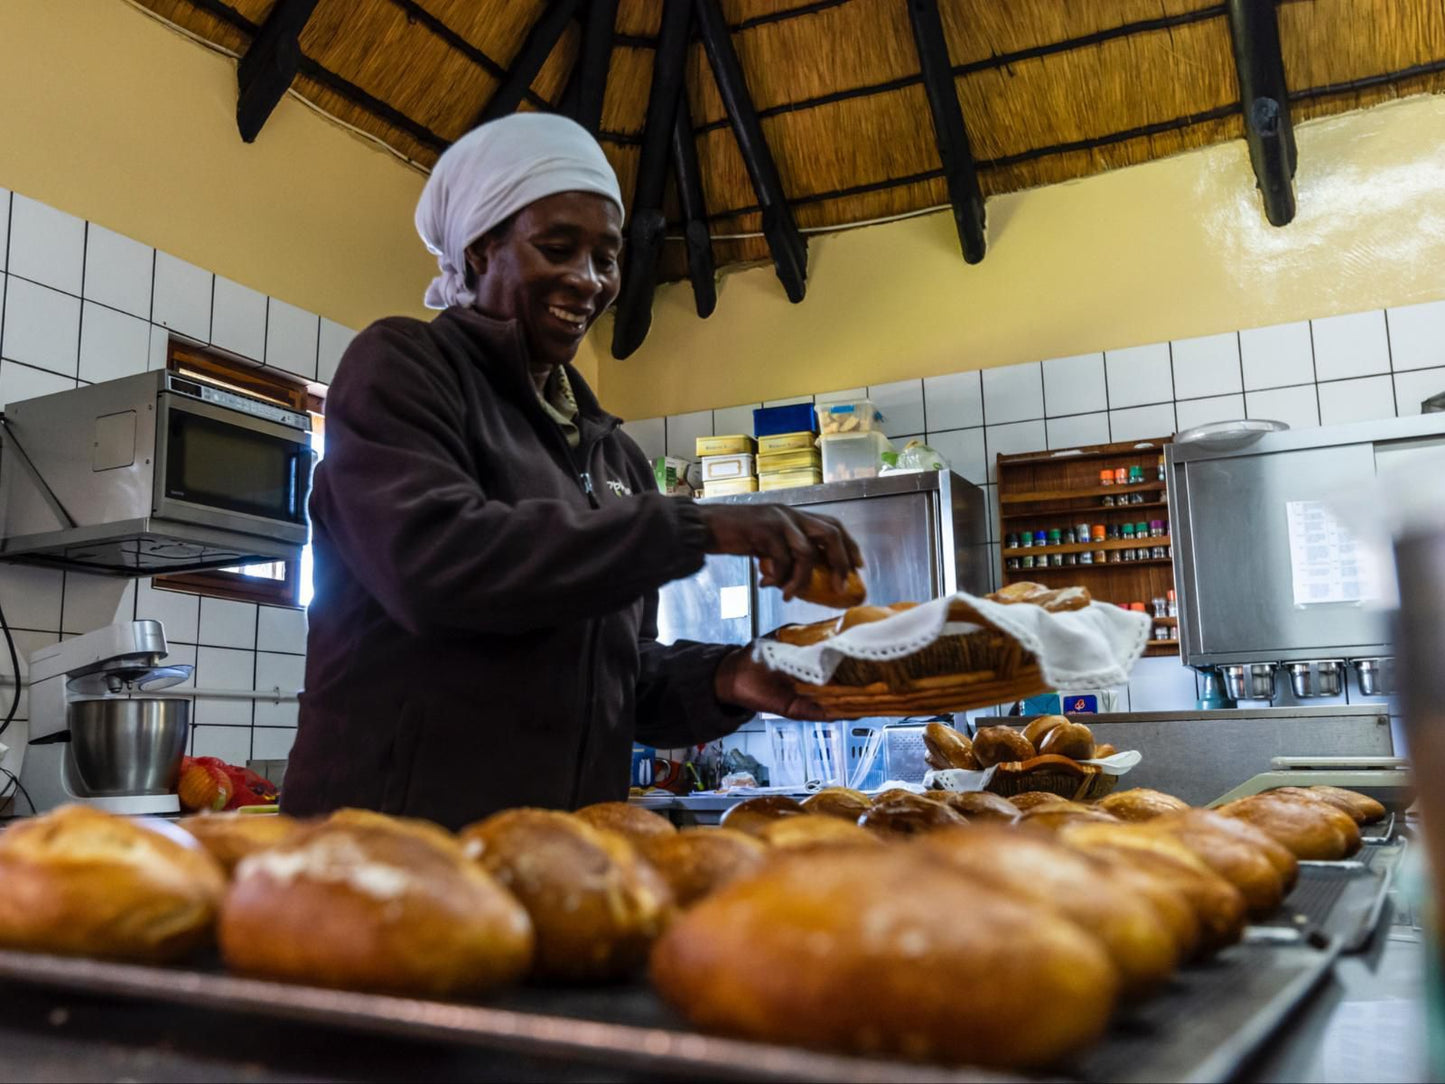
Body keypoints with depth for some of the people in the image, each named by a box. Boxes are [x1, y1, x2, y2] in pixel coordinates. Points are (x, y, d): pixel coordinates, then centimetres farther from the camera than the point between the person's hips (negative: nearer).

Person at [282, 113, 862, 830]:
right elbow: (430, 562, -22)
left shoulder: (616, 456, 14)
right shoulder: (401, 367, -4)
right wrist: (695, 529, -22)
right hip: (391, 843, -6)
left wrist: (722, 681, -5)